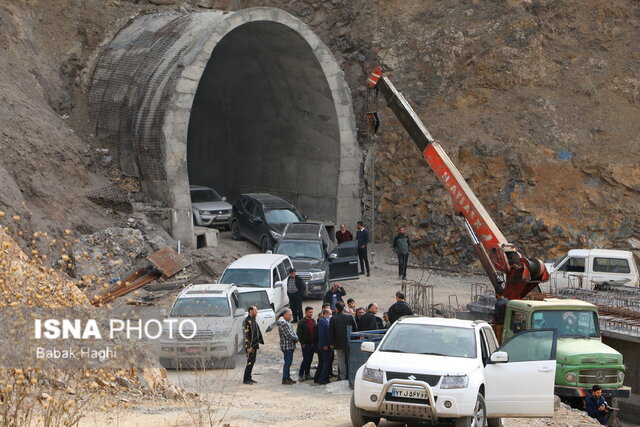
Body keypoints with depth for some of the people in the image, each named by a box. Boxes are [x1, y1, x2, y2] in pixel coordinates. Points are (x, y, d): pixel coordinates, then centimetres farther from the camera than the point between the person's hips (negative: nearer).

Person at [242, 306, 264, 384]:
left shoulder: (253, 320, 15)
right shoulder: (247, 321, -16)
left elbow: (258, 332, 23)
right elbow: (246, 335, -20)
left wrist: (261, 341, 19)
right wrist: (249, 347, -23)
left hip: (255, 345, 10)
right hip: (250, 346, -10)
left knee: (252, 362, 12)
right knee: (250, 362, -8)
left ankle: (249, 378, 19)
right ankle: (246, 379, -3)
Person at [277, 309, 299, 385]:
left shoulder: (287, 322, 17)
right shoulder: (283, 323, -16)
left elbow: (292, 333, 19)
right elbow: (288, 335, -20)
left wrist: (296, 338, -1)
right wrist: (296, 338, -8)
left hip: (290, 346, 10)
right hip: (287, 346, -10)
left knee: (289, 362, 13)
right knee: (287, 362, -8)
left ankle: (288, 377, 19)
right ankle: (285, 379, -5)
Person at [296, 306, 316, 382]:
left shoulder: (313, 321, 12)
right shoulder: (302, 322, -7)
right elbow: (298, 333, -8)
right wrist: (302, 343, -12)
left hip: (312, 344, 6)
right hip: (305, 344, -6)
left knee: (310, 359, 9)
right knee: (306, 359, -9)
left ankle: (307, 374, 17)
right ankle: (301, 375, -1)